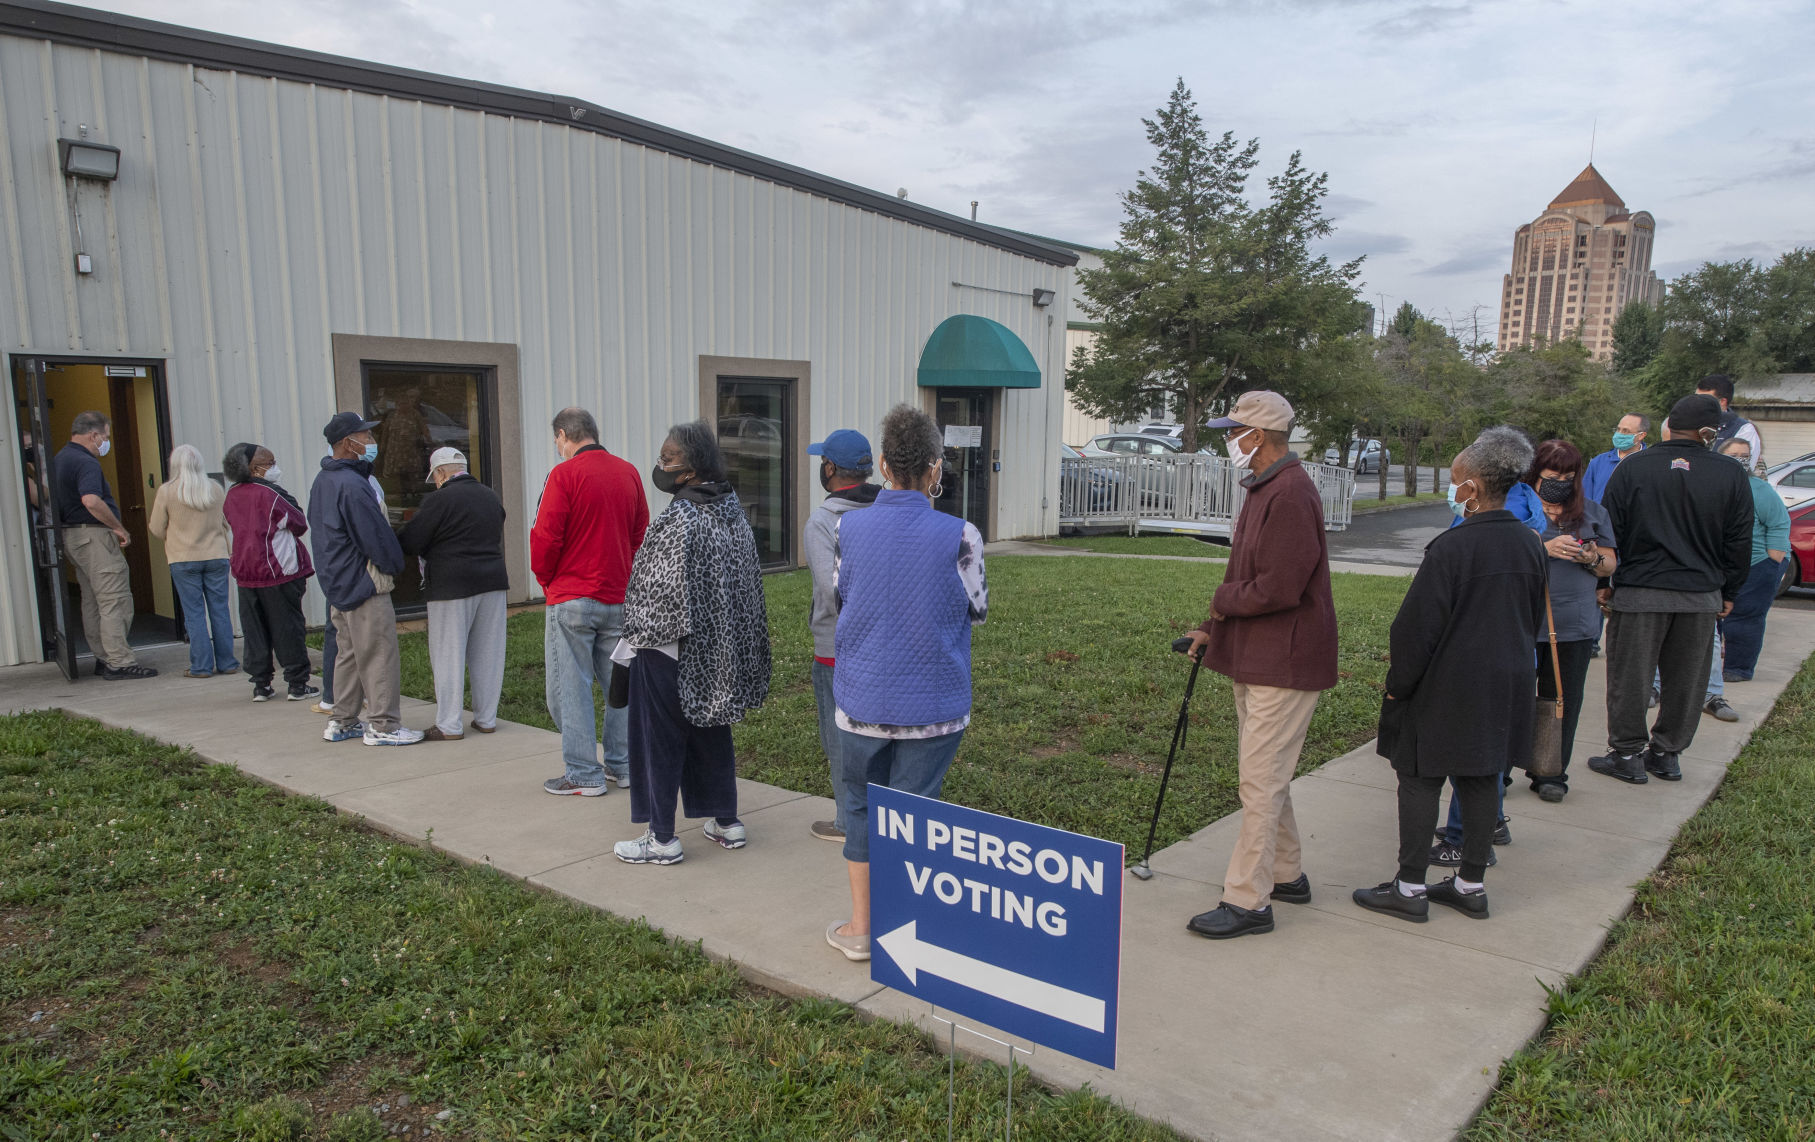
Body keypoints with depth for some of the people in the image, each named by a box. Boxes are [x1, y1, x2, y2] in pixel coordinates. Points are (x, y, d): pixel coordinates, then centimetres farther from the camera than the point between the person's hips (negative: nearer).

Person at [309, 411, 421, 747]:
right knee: (379, 655, -3)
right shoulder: (351, 485, -21)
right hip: (363, 586, -10)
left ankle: (342, 721, 25)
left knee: (349, 653, 18)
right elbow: (377, 538, -20)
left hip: (338, 584, 10)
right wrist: (395, 565, -2)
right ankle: (382, 725, 3)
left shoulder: (323, 481, 12)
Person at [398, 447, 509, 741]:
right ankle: (486, 718, 17)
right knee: (487, 654, 10)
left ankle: (449, 725, 6)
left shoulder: (439, 499, -11)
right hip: (492, 582, 6)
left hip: (452, 587, -6)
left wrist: (430, 554, 12)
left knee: (448, 655, 2)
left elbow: (408, 542, -9)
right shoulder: (491, 497, 11)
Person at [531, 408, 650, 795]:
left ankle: (583, 775, 7)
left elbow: (545, 538, -13)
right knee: (618, 682, 13)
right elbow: (641, 534, 11)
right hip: (620, 598, 6)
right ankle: (622, 765, 21)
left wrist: (547, 581, 4)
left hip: (573, 599, -6)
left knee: (570, 686, 3)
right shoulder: (629, 473, 6)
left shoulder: (565, 474, -11)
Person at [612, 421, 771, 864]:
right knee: (711, 733, 18)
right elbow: (749, 582, 10)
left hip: (670, 649, -8)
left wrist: (637, 636, -6)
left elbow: (664, 592, -23)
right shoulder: (732, 511, 3)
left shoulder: (677, 521, -23)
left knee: (660, 740, 5)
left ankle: (662, 838, 13)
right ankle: (727, 823, 27)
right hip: (720, 649, 8)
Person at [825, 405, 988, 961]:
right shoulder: (958, 536, -15)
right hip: (931, 706, -2)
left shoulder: (848, 527, -6)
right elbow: (977, 609, 0)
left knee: (861, 805, 17)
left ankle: (860, 929, 27)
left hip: (861, 699, 2)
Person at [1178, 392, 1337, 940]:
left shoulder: (1291, 494, -19)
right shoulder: (1262, 489, 15)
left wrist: (1222, 601, -10)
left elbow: (1278, 589, -26)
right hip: (1256, 657, 11)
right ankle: (1285, 874, 33)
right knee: (1266, 775, 19)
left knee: (1261, 781, -6)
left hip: (1283, 663, -11)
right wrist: (1214, 628, 9)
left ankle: (1247, 900, 2)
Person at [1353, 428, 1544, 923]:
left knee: (1420, 779, 2)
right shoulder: (1530, 544, 4)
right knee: (1481, 780, 14)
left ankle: (1410, 889, 8)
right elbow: (1534, 620, 15)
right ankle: (1471, 885, 24)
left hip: (1446, 689, -7)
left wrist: (1397, 685, -7)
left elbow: (1417, 627, -18)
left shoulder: (1452, 547, -20)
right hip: (1505, 689, 8)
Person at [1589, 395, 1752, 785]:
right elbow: (1739, 544, 6)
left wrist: (1602, 583, 5)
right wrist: (1729, 593, 15)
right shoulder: (1732, 475, 1)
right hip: (1702, 596, 3)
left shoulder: (1633, 468, -6)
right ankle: (1666, 753, 21)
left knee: (1629, 676, 6)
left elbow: (1608, 530, -4)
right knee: (1685, 679, 13)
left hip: (1639, 591, -3)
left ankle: (1627, 754, 11)